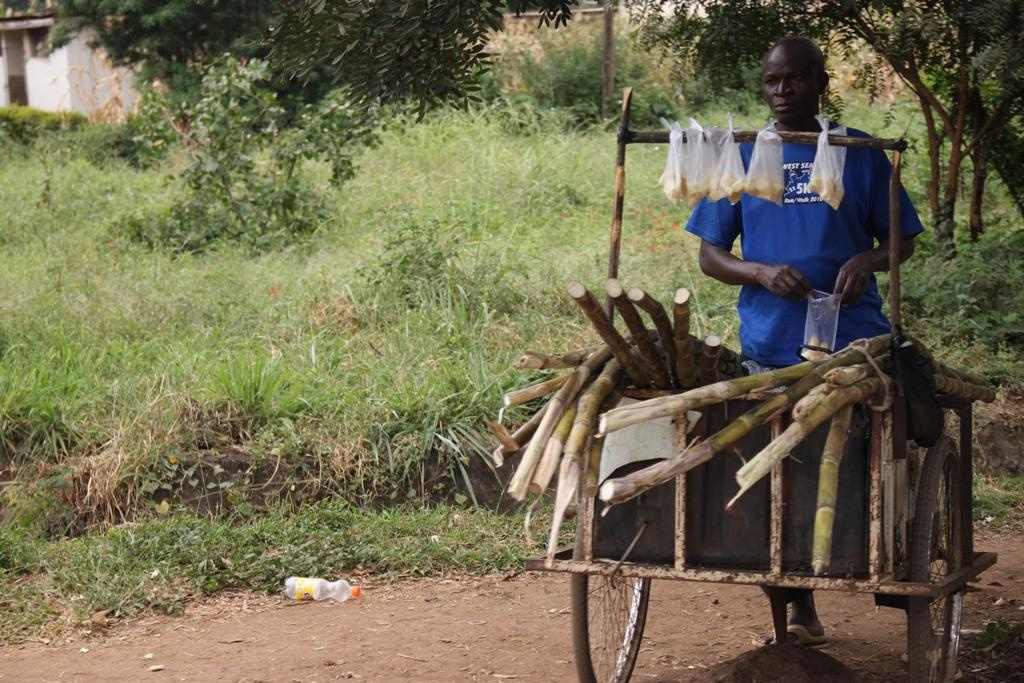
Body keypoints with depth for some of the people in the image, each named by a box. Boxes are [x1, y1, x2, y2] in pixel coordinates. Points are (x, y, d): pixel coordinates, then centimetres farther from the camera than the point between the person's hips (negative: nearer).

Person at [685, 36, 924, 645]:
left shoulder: (860, 154, 4)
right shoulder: (741, 158, 6)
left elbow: (902, 240, 9)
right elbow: (711, 256, 7)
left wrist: (870, 260, -14)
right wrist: (762, 273, -13)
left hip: (854, 342, -1)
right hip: (770, 345, 2)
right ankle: (799, 606, 20)